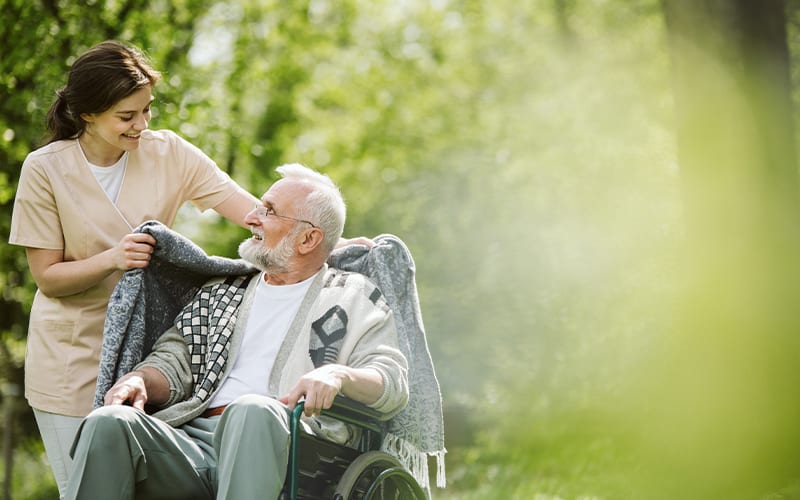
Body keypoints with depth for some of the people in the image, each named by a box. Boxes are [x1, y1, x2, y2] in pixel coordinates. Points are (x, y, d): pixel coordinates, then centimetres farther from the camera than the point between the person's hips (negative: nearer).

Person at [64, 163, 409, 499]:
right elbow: (174, 360, 23)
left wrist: (338, 374, -18)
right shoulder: (222, 292, 30)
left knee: (252, 410, -40)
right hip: (197, 436, 4)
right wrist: (140, 380, -2)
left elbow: (393, 384, 5)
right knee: (108, 423, -26)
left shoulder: (354, 298, 17)